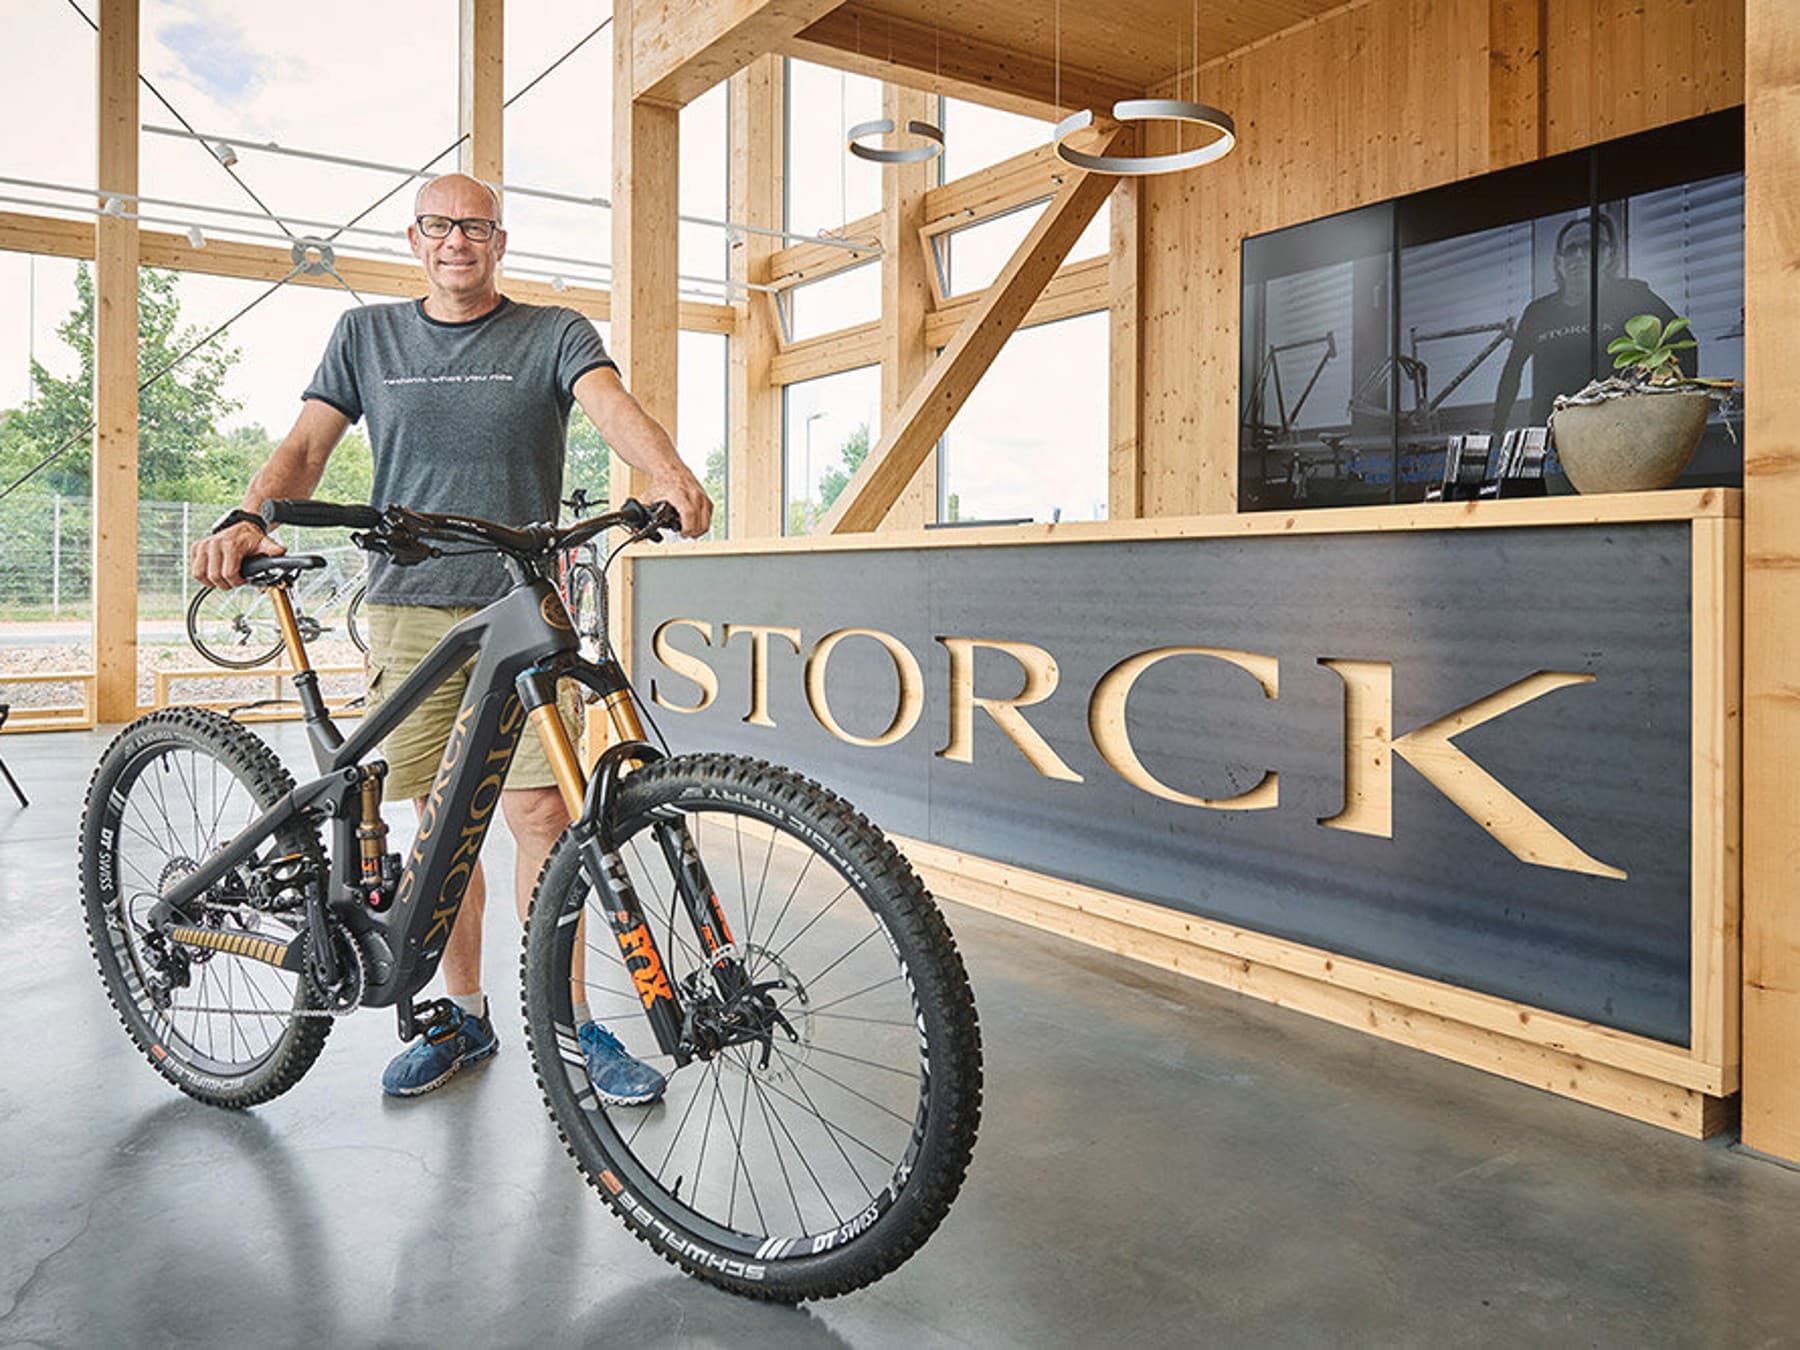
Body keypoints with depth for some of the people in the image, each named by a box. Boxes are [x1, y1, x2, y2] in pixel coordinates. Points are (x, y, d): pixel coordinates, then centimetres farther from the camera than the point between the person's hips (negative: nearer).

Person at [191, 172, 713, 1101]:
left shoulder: (552, 335, 6)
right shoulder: (367, 336, 14)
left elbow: (611, 401, -14)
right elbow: (306, 444, 6)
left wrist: (667, 472, -36)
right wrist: (247, 518, -16)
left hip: (522, 608, -2)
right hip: (409, 610, 3)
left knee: (537, 812, -7)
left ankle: (570, 1021, 6)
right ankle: (463, 1015, 21)